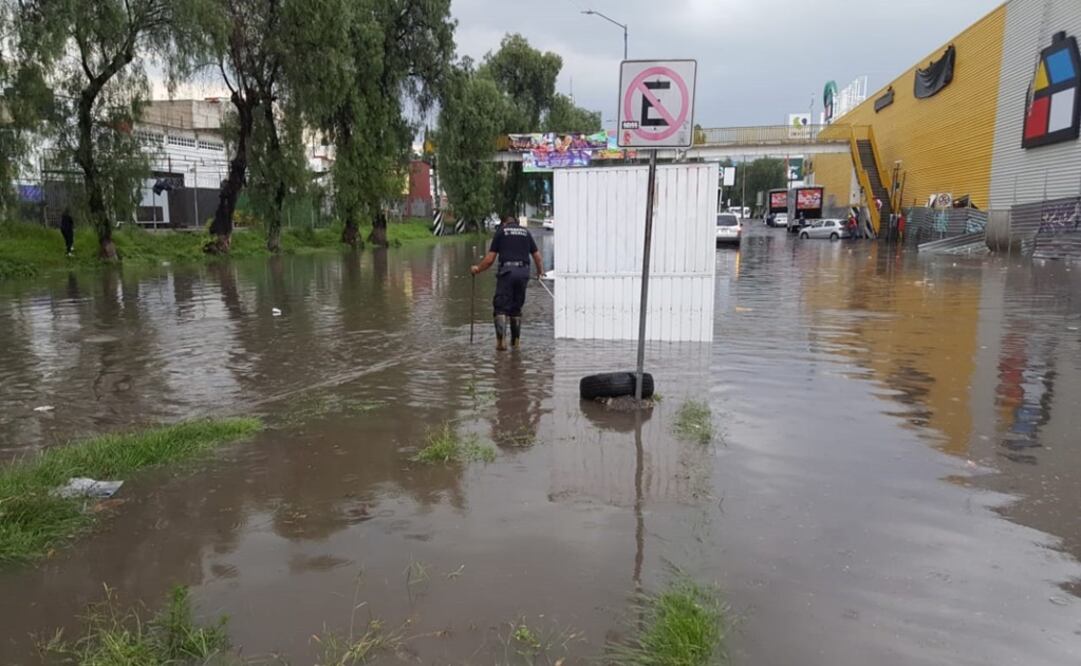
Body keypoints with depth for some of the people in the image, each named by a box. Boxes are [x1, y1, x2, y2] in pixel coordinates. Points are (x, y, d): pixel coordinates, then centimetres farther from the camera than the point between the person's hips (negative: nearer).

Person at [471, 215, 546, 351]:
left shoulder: (501, 231, 10)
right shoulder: (526, 232, 19)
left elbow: (490, 259, 5)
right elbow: (538, 257, 14)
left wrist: (478, 269, 19)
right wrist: (541, 272, 29)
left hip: (507, 270, -3)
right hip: (523, 271, 3)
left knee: (501, 307, -1)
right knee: (517, 308, 14)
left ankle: (501, 340, -14)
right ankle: (516, 341, 16)